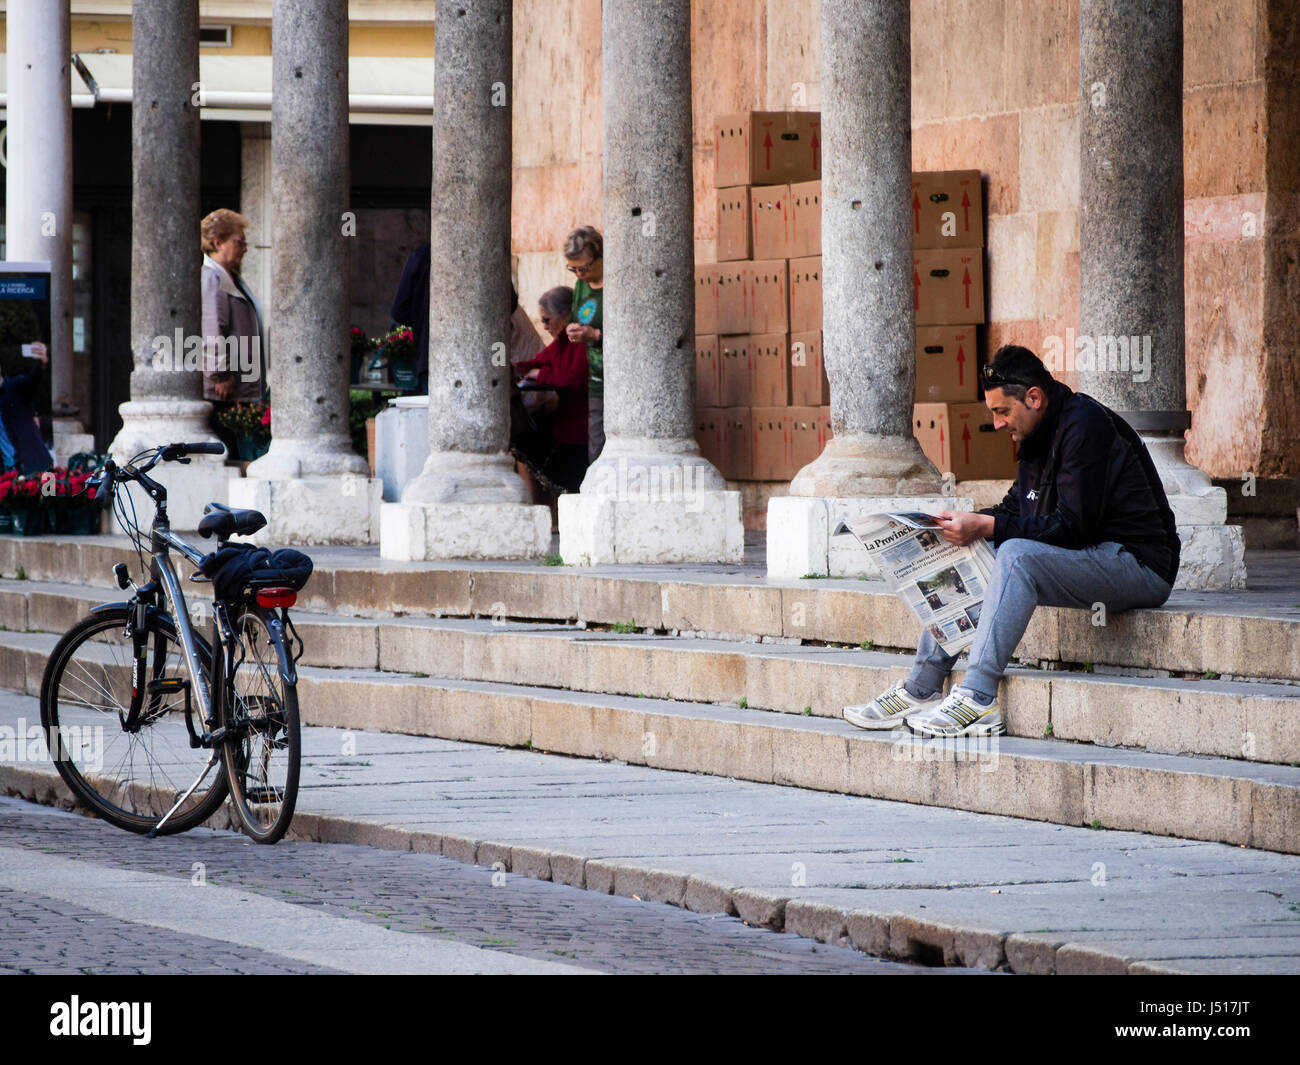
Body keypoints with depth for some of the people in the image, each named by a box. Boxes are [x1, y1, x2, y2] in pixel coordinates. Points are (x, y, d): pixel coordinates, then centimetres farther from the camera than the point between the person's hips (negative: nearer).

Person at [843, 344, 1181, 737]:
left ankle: (978, 698, -34)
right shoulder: (1040, 434, 12)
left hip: (1139, 564, -10)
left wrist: (986, 526, -22)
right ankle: (921, 689, 0)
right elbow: (1016, 509, 16)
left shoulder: (1086, 428, -19)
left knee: (1017, 555, -31)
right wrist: (965, 524, -3)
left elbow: (1073, 527, -24)